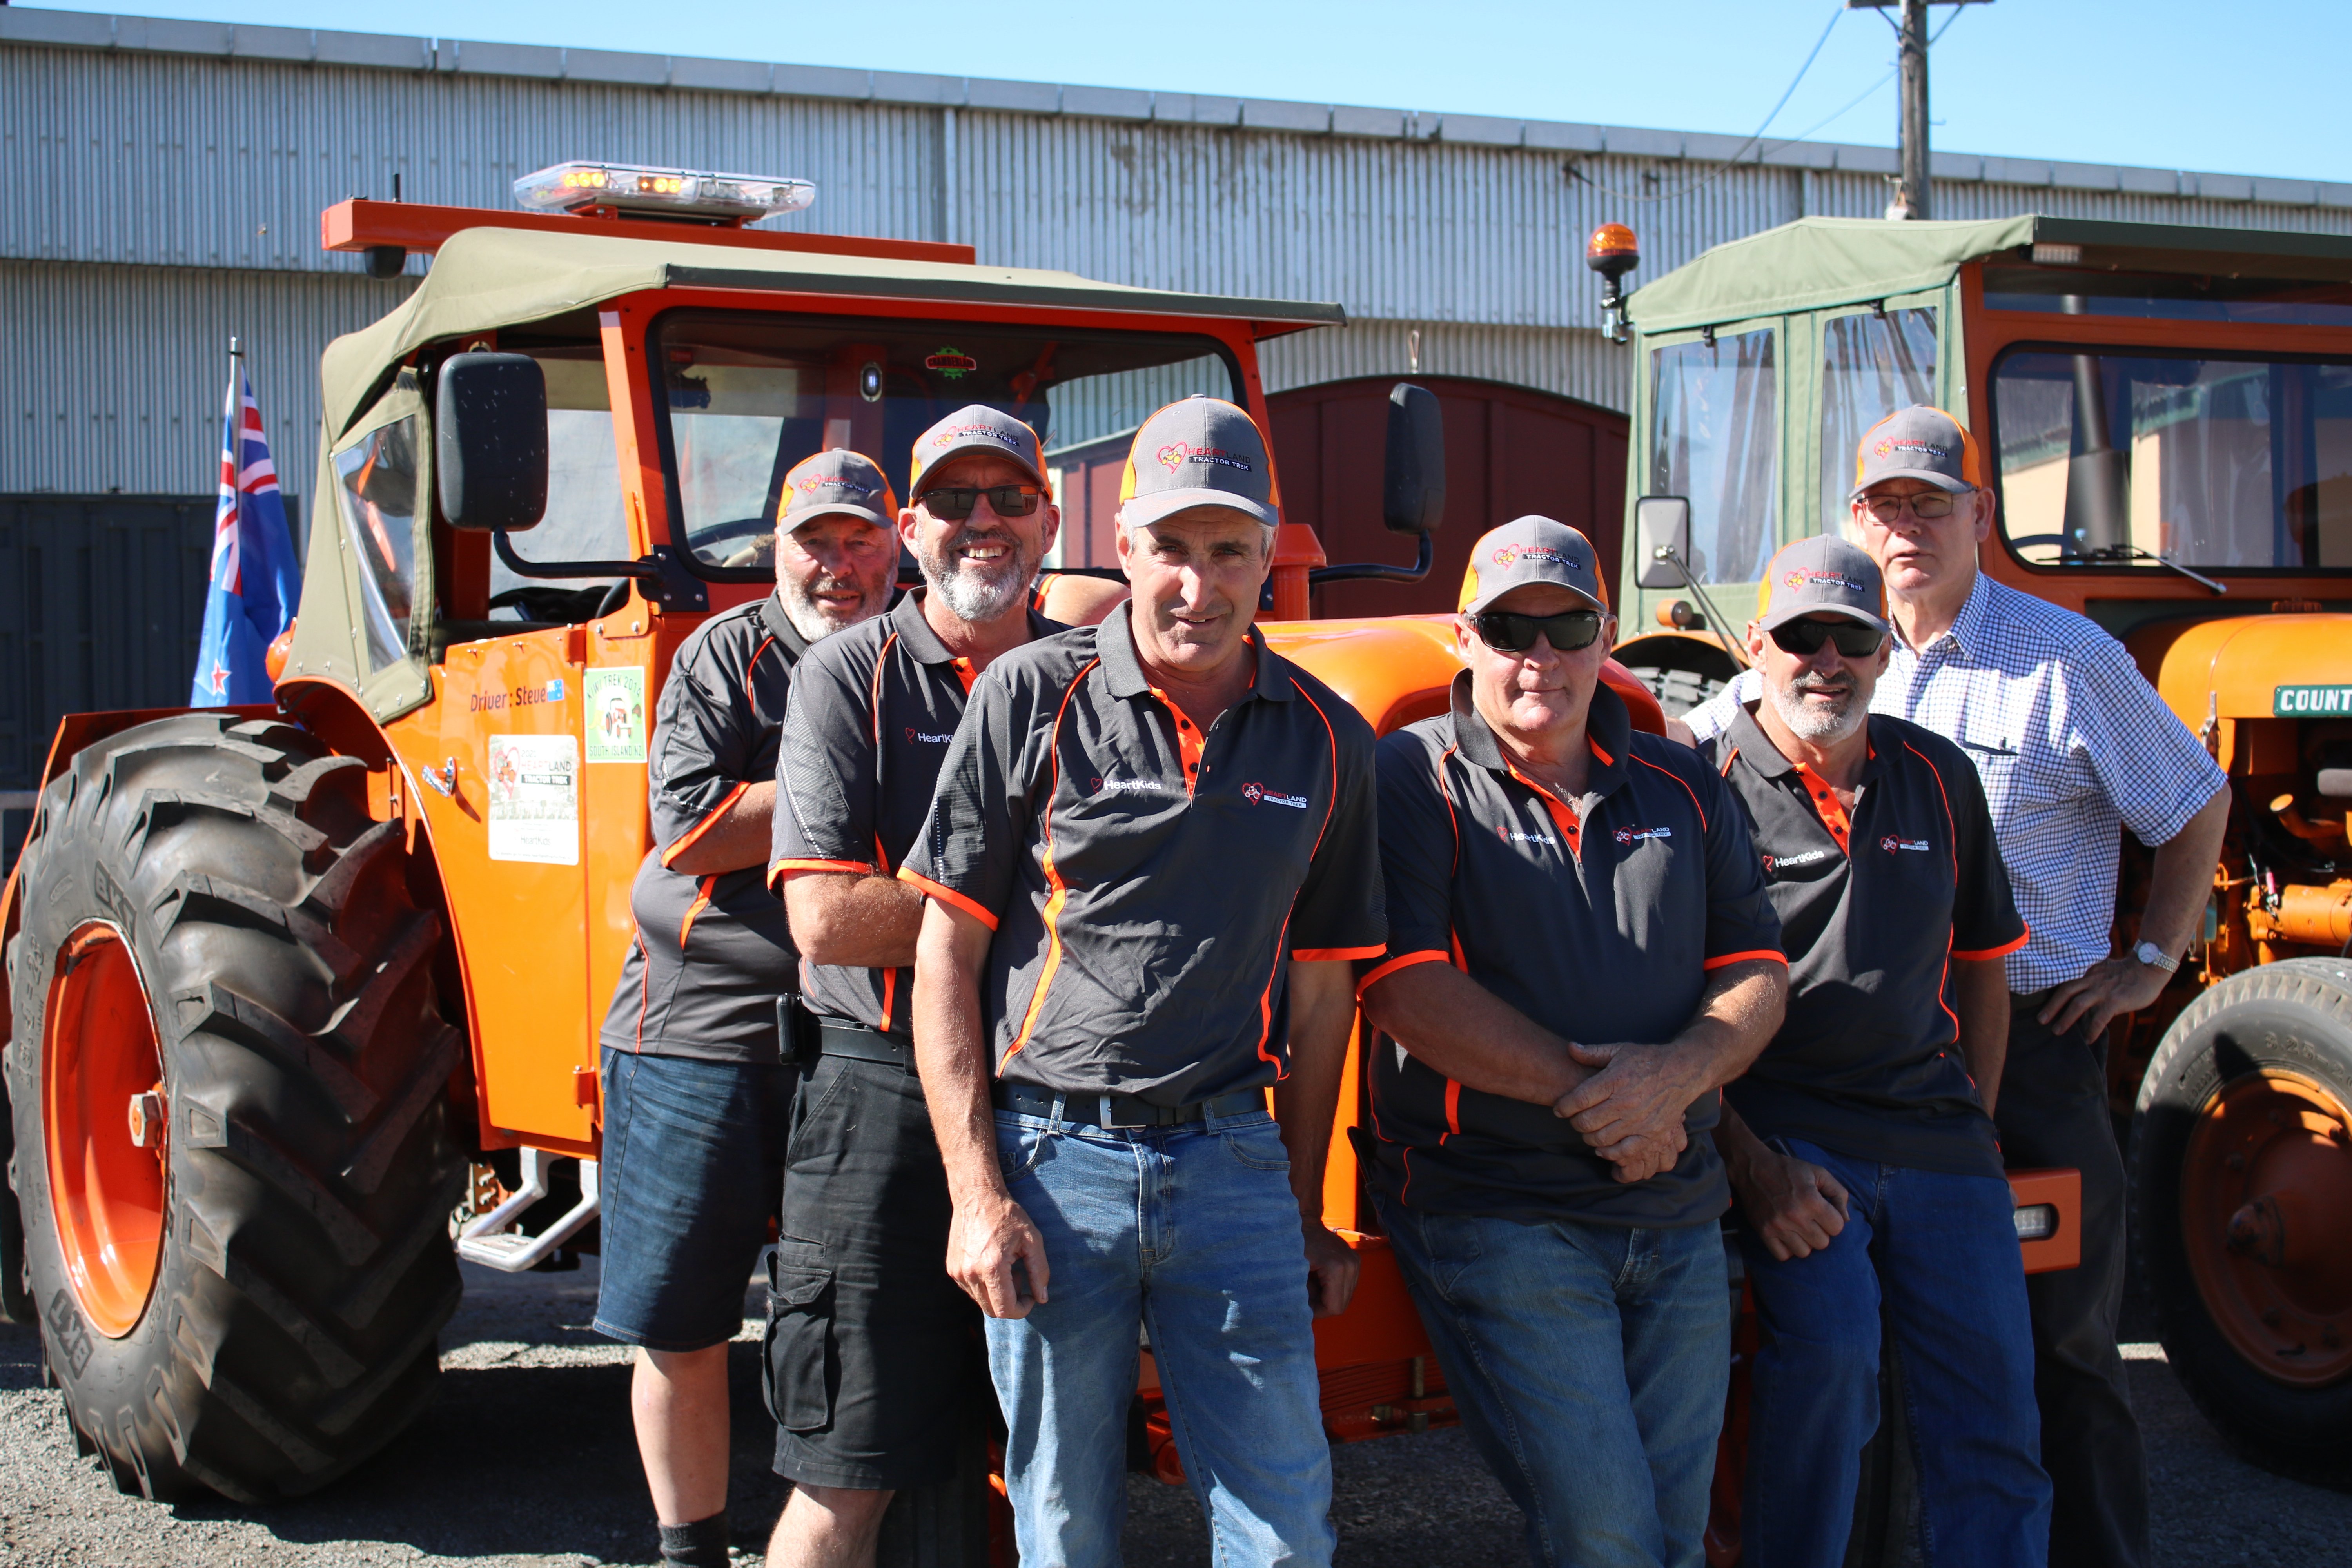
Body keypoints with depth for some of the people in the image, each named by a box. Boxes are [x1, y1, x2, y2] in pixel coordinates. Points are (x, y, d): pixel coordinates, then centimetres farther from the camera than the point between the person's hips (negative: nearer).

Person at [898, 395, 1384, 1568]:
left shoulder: (1326, 743, 6)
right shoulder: (1030, 698, -3)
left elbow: (1320, 993, 13)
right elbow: (946, 956, -2)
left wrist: (1304, 1215, 15)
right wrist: (975, 1195, -8)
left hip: (1232, 1161, 2)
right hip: (1052, 1157, -2)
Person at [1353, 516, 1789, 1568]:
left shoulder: (1682, 791, 13)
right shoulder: (1413, 781, -3)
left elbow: (1757, 973, 10)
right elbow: (1405, 987, -14)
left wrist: (1677, 1076, -12)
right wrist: (1584, 1090, -15)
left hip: (1677, 1217, 6)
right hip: (1496, 1217, -5)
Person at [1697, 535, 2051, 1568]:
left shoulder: (1939, 778, 13)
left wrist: (1977, 1124, 13)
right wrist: (1748, 1161, -15)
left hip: (1936, 1137, 5)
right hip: (1782, 1127, -5)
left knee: (1991, 1396, -1)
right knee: (1827, 1347, -25)